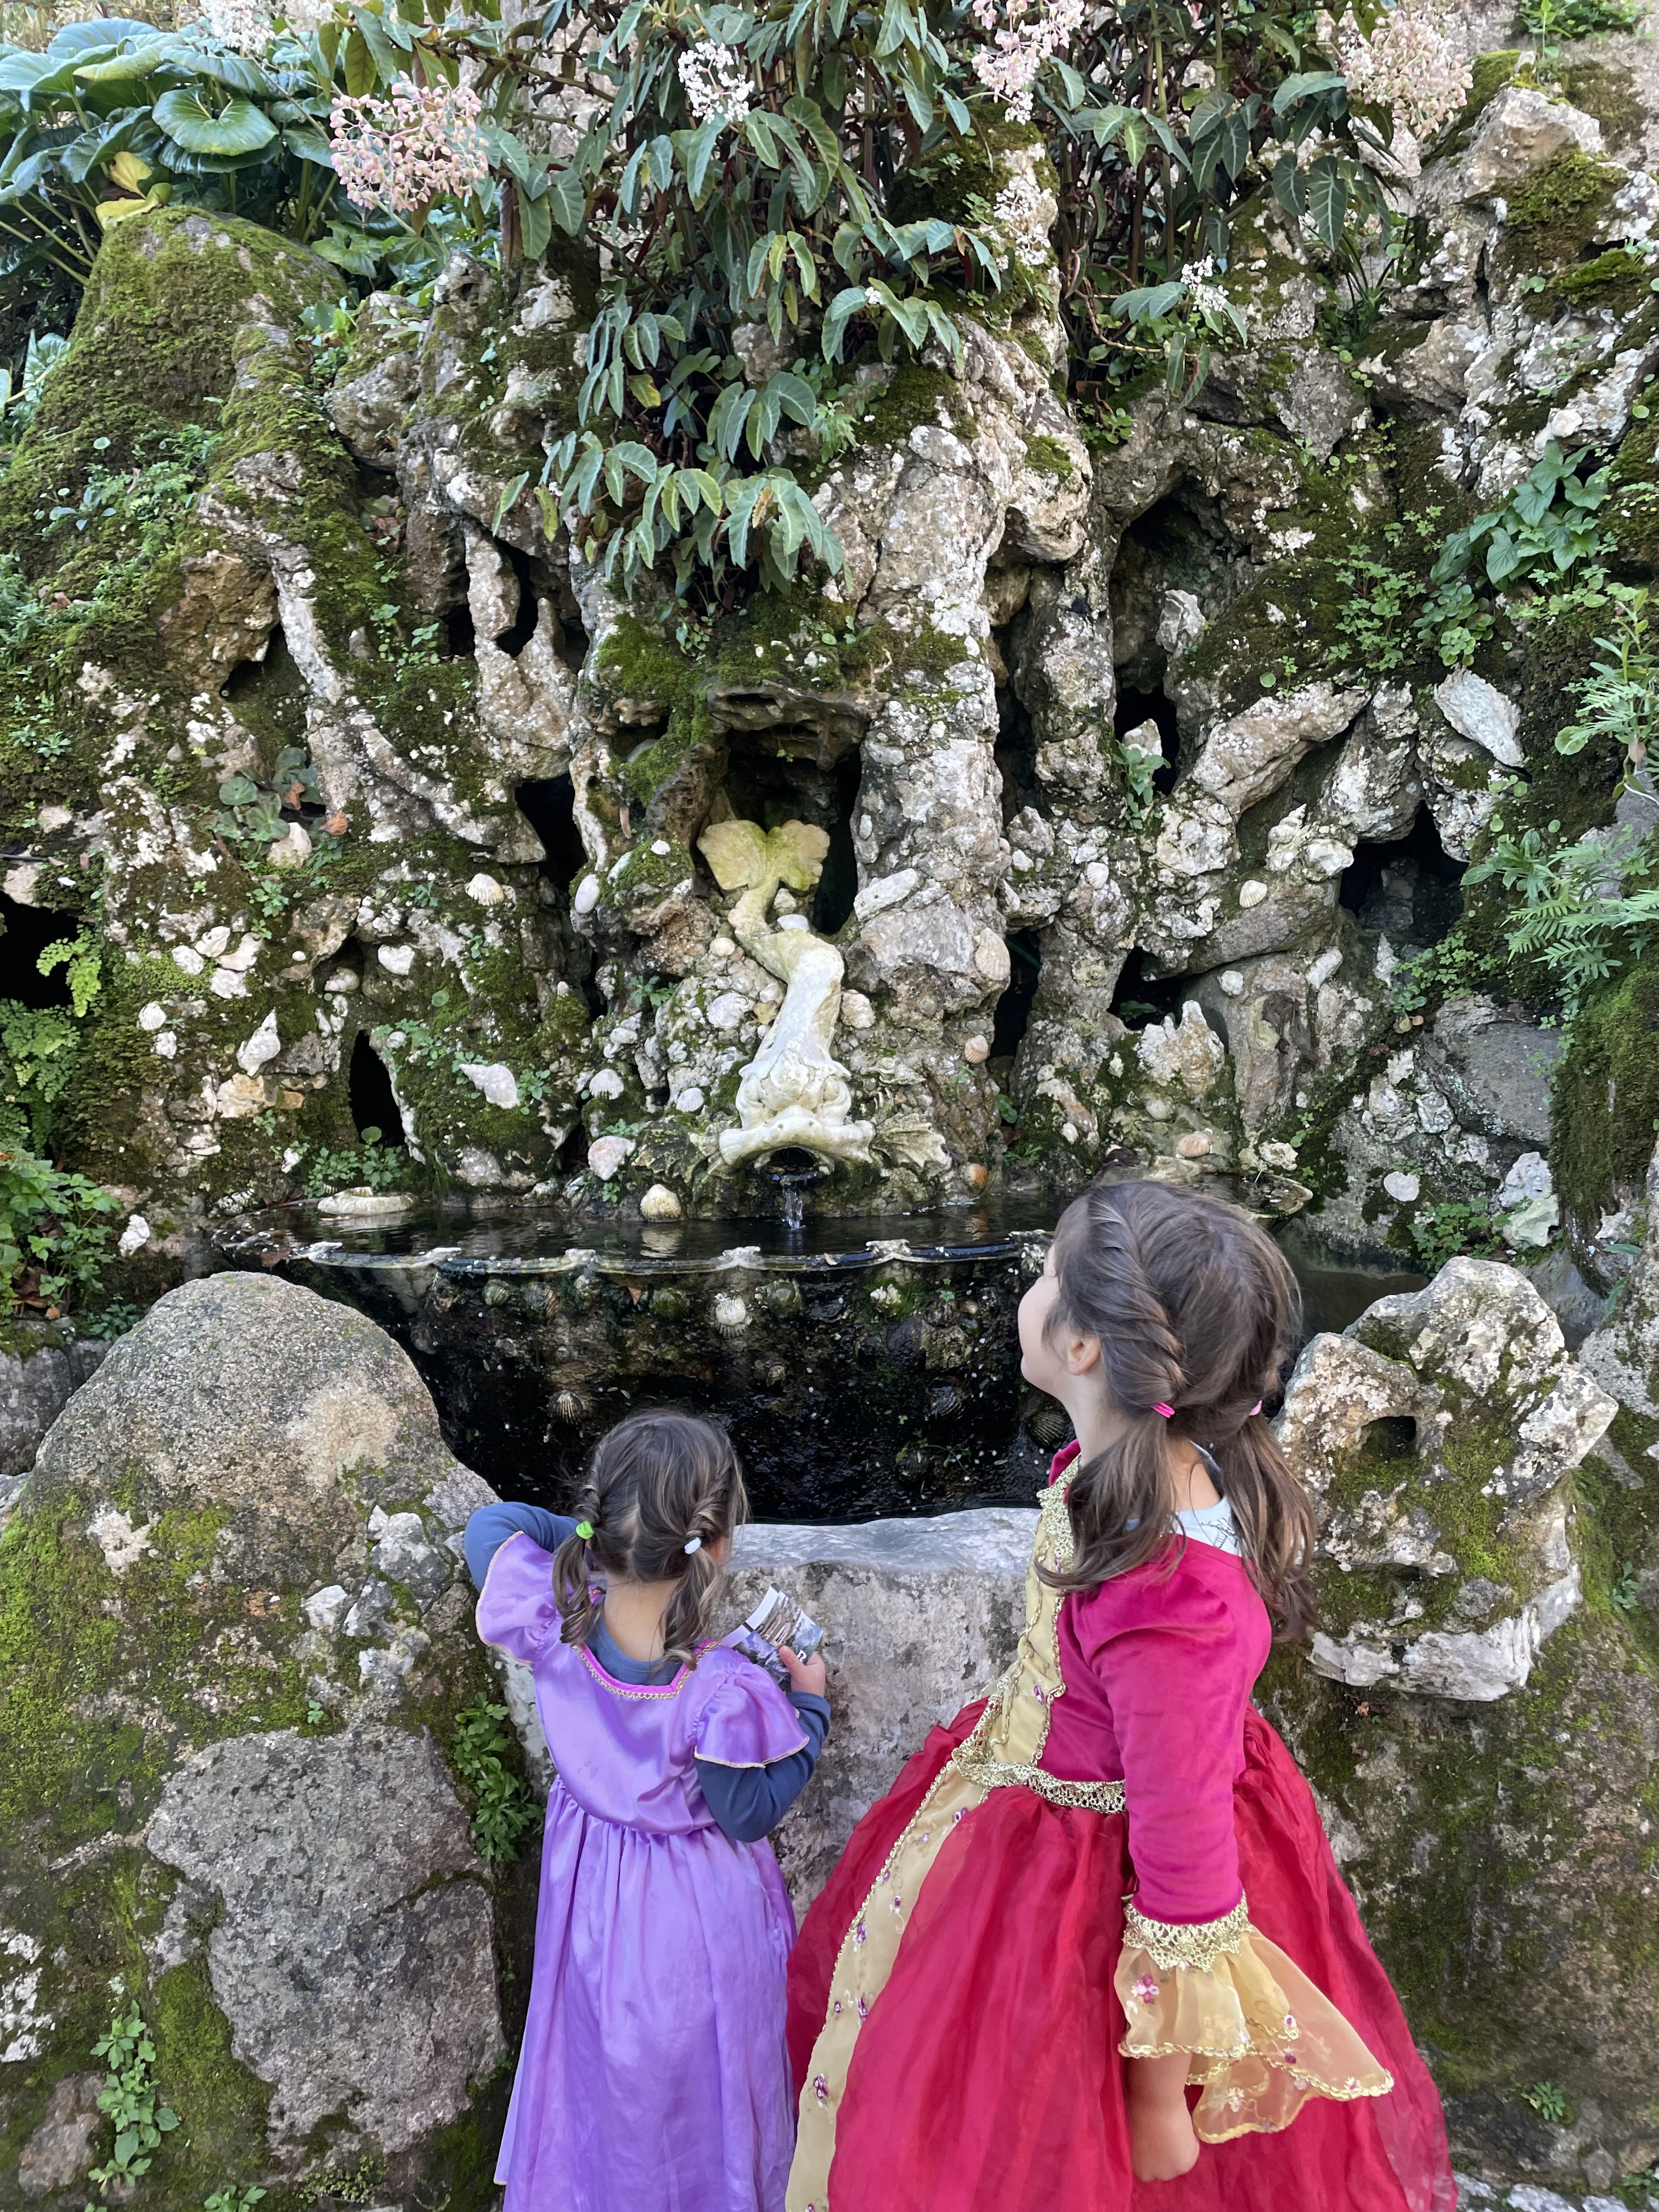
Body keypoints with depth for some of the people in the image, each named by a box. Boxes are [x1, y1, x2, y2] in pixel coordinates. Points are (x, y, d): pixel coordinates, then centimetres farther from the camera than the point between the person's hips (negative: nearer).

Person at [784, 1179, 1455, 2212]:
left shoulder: (1170, 1599, -40)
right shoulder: (1155, 1464, -16)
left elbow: (1189, 1872, -28)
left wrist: (1159, 2101, -15)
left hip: (1088, 1893, -8)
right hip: (1027, 1809, 8)